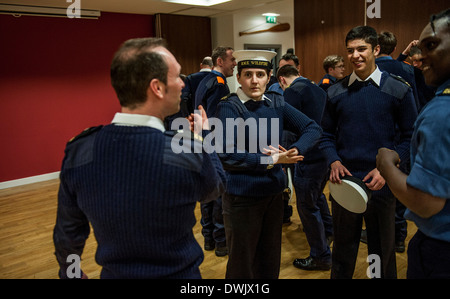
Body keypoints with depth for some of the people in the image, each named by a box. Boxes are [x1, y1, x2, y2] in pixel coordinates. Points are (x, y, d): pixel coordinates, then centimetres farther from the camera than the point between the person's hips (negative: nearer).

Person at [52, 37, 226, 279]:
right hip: (178, 272, -2)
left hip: (114, 272, 3)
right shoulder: (191, 156, -29)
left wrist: (69, 273, 15)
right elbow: (216, 186, -4)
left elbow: (68, 234, -4)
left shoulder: (78, 152, -19)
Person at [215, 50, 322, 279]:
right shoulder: (228, 107, -12)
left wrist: (293, 151, -17)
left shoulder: (276, 103, 3)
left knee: (270, 260, 21)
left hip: (273, 192, 5)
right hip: (242, 197, -5)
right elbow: (226, 155, -23)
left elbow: (313, 128, 2)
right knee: (242, 263, 11)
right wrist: (272, 160, -22)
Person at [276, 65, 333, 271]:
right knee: (317, 195, 30)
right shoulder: (318, 90, 13)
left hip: (308, 159, -9)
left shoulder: (292, 93, -13)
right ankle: (327, 232, 52)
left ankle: (321, 257, 16)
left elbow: (290, 131, -20)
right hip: (325, 153, 9)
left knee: (307, 207, 5)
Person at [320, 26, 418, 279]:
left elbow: (410, 136, -3)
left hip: (382, 184, -2)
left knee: (382, 251, 13)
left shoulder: (398, 90, -4)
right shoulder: (336, 92, 3)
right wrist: (334, 161, -10)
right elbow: (327, 134, 8)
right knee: (343, 249, 16)